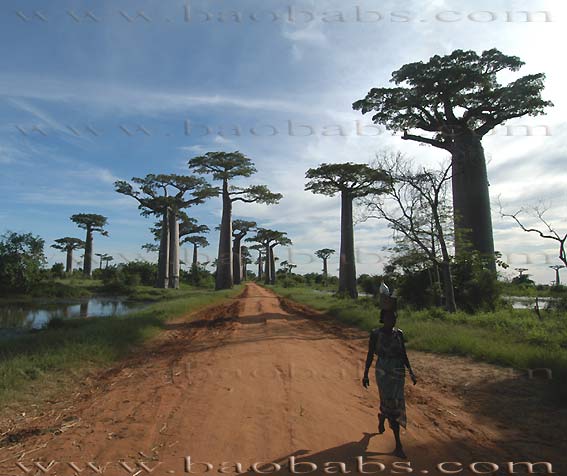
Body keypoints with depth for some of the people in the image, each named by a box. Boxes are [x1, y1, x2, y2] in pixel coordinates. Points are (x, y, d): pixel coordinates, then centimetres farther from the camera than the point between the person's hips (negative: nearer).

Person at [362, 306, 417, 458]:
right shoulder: (375, 334, -12)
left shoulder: (399, 333, -1)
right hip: (383, 373, -4)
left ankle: (381, 419, 51)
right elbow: (370, 355, -5)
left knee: (388, 402, 15)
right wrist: (365, 375, -2)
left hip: (398, 373, 4)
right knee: (392, 405, -6)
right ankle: (398, 445, 8)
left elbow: (404, 355, 6)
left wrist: (411, 372, -1)